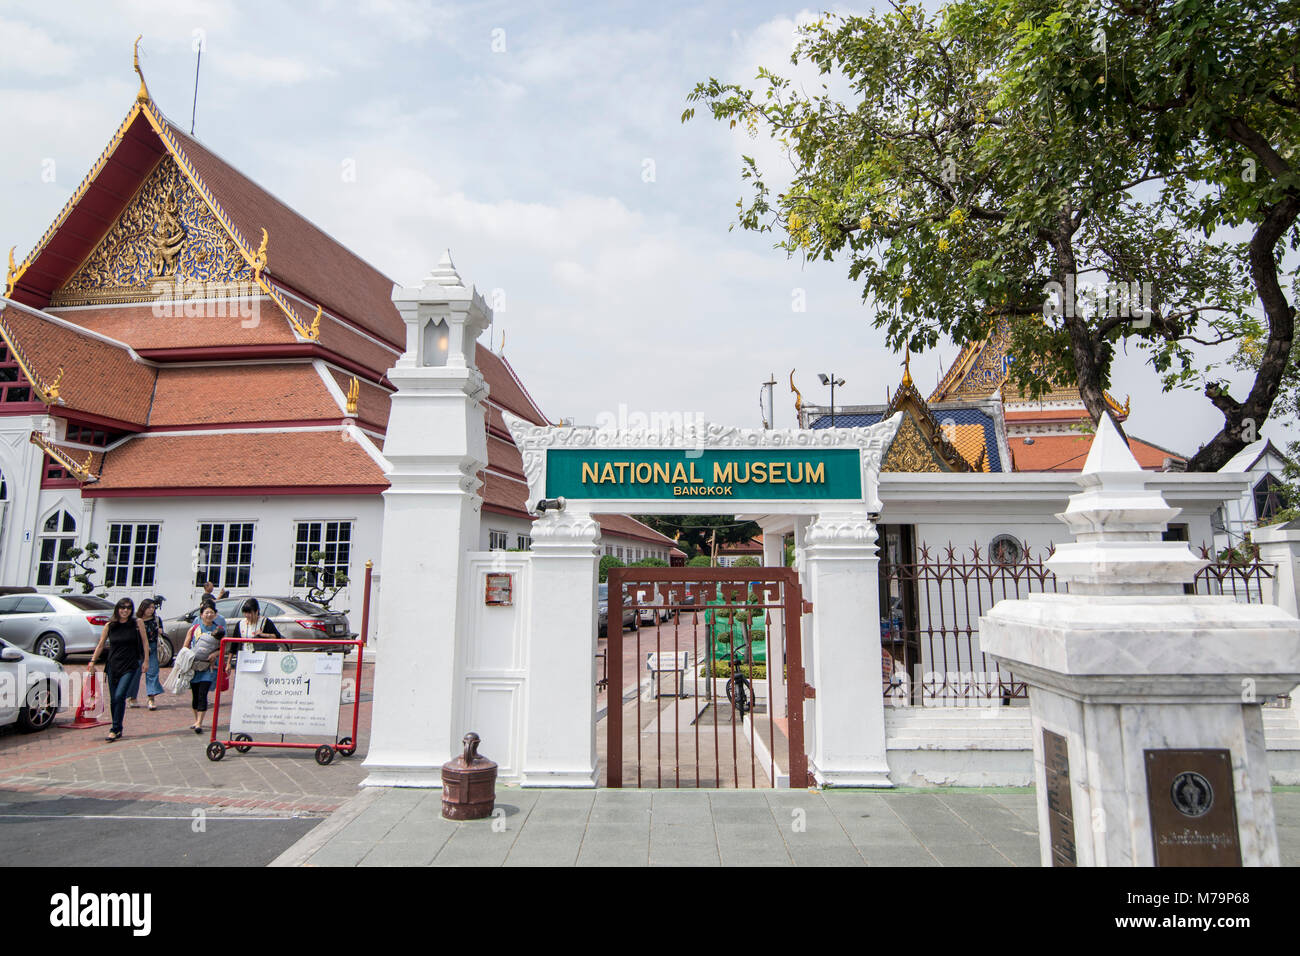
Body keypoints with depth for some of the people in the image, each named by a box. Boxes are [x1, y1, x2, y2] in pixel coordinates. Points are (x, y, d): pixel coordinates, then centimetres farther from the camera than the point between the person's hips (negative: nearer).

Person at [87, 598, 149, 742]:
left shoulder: (137, 623, -2)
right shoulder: (109, 626, 4)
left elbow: (145, 642, 4)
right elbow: (100, 645, 14)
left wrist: (145, 661, 2)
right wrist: (92, 662, 11)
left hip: (131, 666, -3)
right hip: (113, 666, 3)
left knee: (119, 696, -15)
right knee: (113, 700, 7)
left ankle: (115, 730, -6)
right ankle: (118, 730, 20)